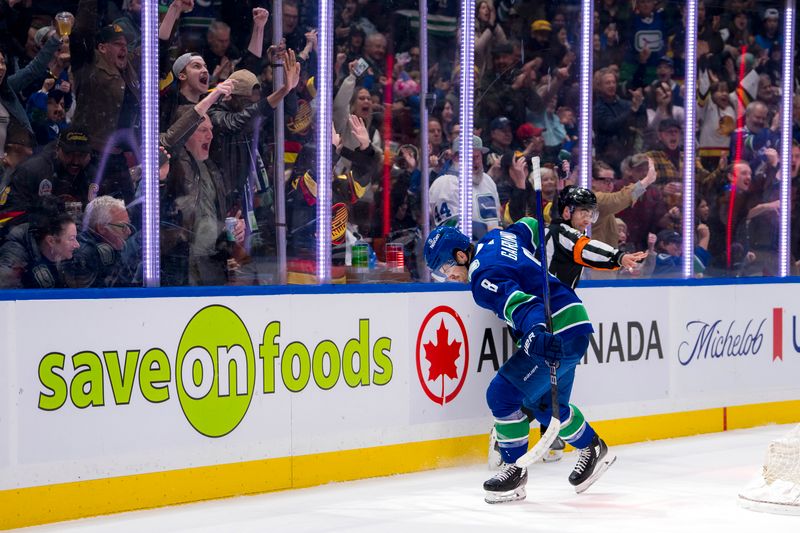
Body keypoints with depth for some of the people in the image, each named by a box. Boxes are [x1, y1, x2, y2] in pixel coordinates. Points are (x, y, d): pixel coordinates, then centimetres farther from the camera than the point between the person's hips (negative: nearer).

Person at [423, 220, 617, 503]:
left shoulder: (483, 278, -19)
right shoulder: (496, 237, 8)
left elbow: (520, 304, -35)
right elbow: (532, 227, 24)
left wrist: (536, 334, -52)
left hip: (558, 333, -11)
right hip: (574, 325, 11)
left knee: (503, 394, -10)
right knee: (546, 405, 21)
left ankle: (515, 469, -2)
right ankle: (593, 448, 35)